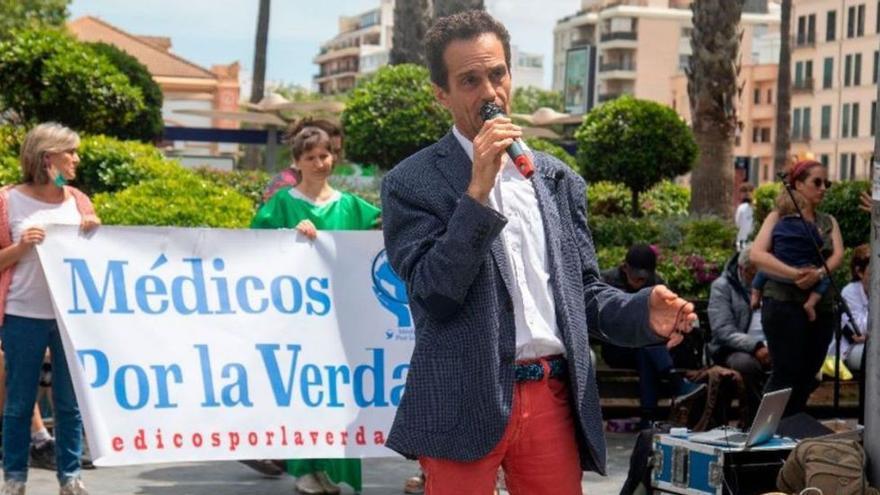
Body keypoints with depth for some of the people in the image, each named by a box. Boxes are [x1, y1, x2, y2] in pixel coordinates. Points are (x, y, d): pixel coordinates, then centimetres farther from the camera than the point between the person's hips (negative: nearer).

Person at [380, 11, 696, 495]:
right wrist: (477, 190, -18)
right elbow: (434, 295, -12)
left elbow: (583, 289, 14)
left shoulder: (559, 180, 13)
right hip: (466, 403, -4)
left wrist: (643, 313, -6)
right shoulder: (412, 182, -2)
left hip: (553, 397, 4)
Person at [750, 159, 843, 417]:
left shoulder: (828, 222, 16)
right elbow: (757, 255, -13)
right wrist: (794, 274, -26)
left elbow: (838, 255, -2)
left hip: (820, 306, 5)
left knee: (807, 377, 6)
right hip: (785, 305, -5)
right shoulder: (779, 216, 1)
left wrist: (819, 273, -24)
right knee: (786, 374, -9)